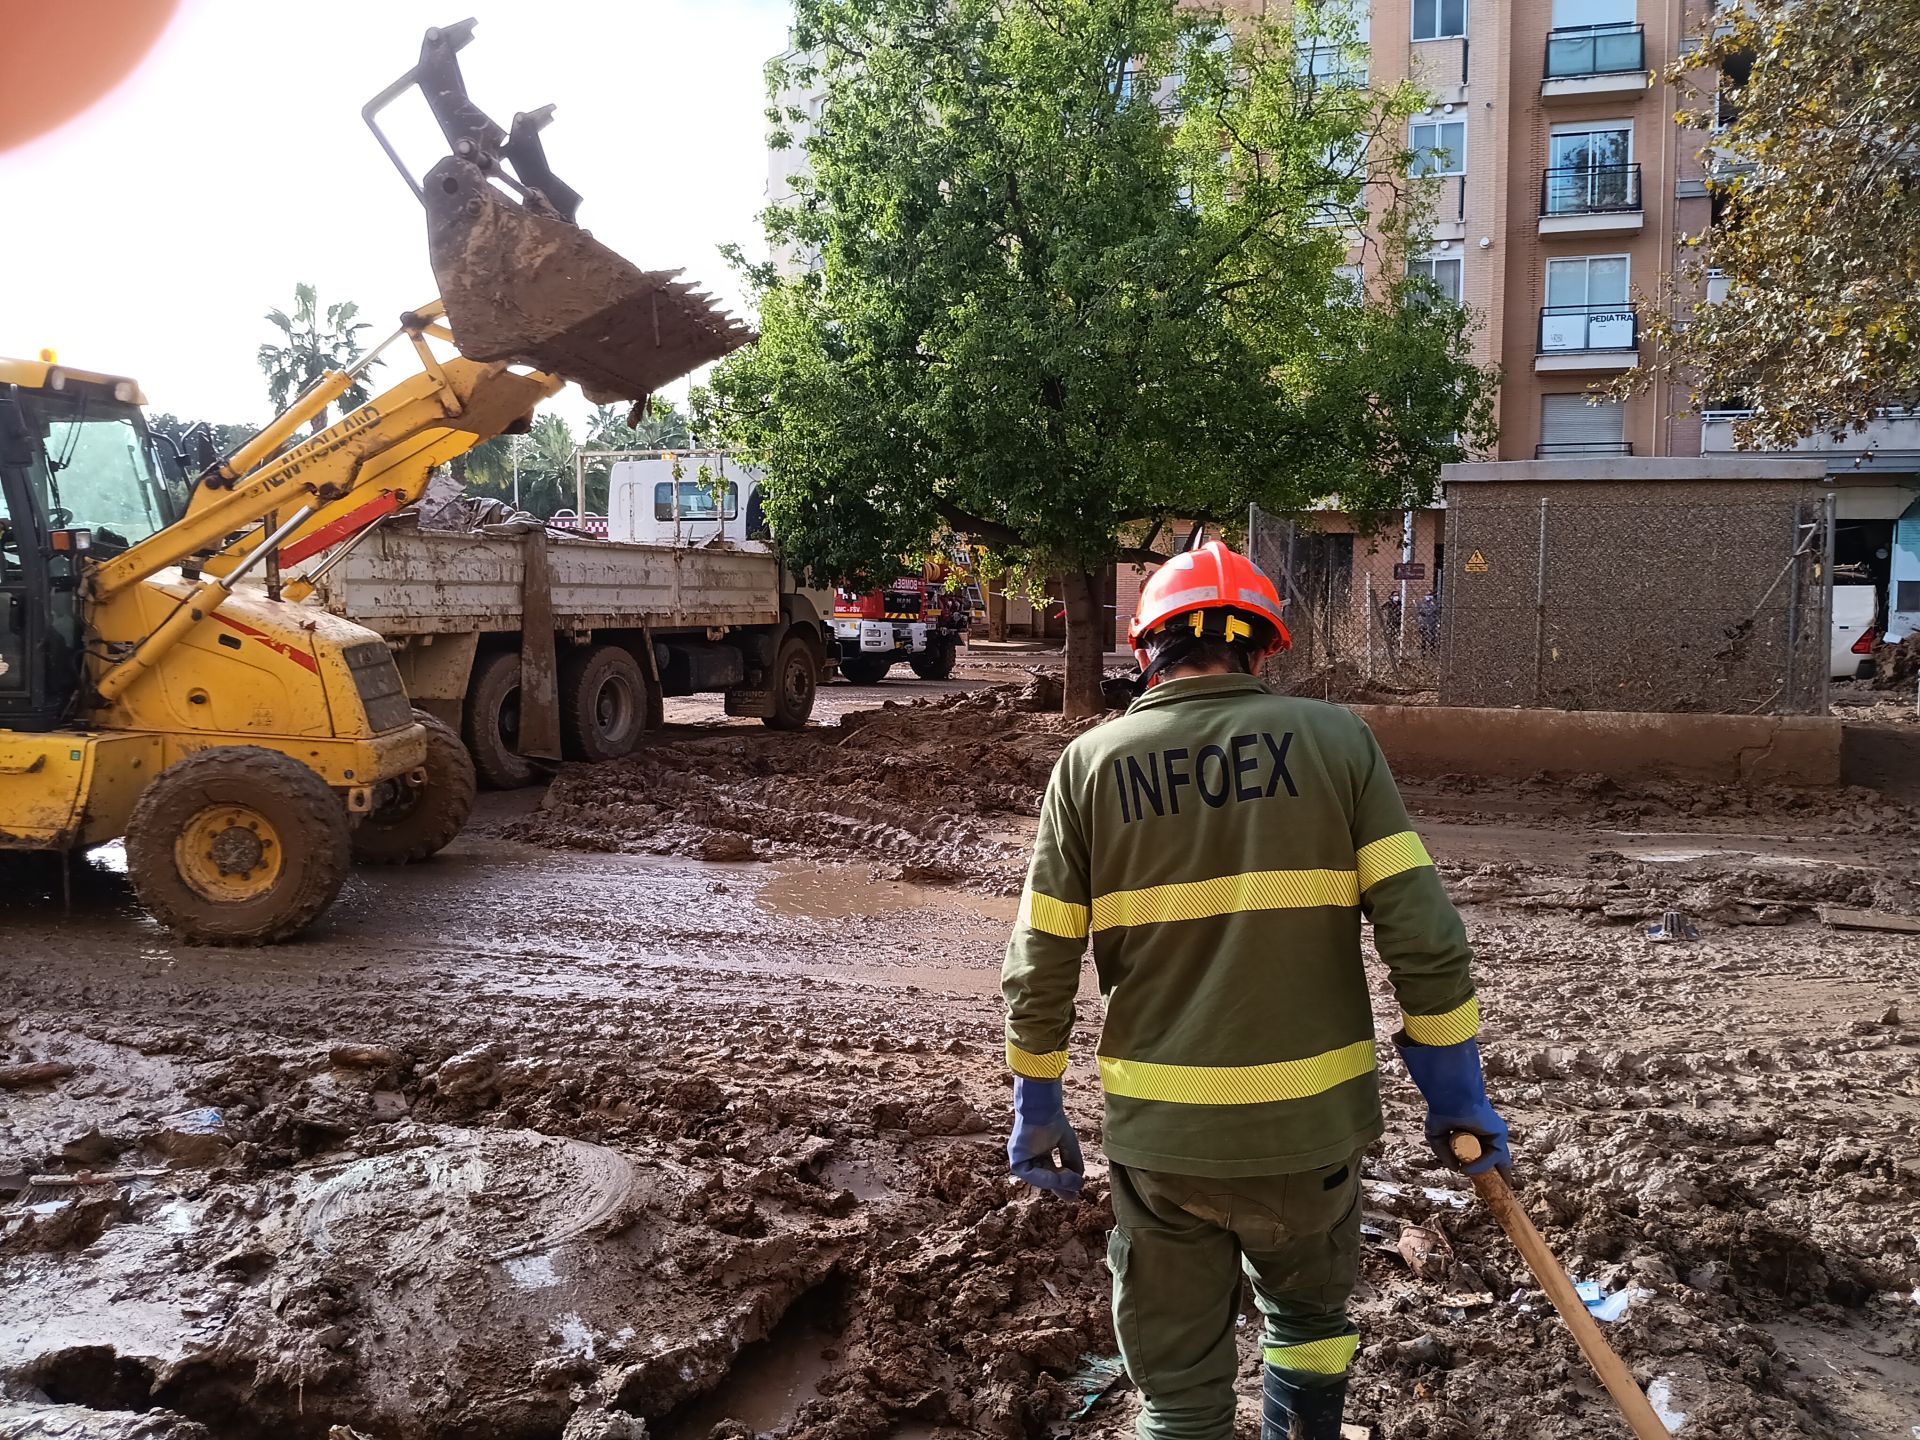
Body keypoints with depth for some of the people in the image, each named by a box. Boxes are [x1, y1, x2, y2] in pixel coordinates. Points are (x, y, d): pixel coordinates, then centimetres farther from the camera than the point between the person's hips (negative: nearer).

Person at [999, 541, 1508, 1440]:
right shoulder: (1335, 740, -5)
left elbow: (1040, 966, -2)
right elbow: (1422, 934, -8)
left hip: (1158, 1130, 0)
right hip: (1310, 1122, 0)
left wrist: (1037, 1107, 10)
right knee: (1309, 1315, 28)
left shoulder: (1090, 763, -3)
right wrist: (1455, 1089, 3)